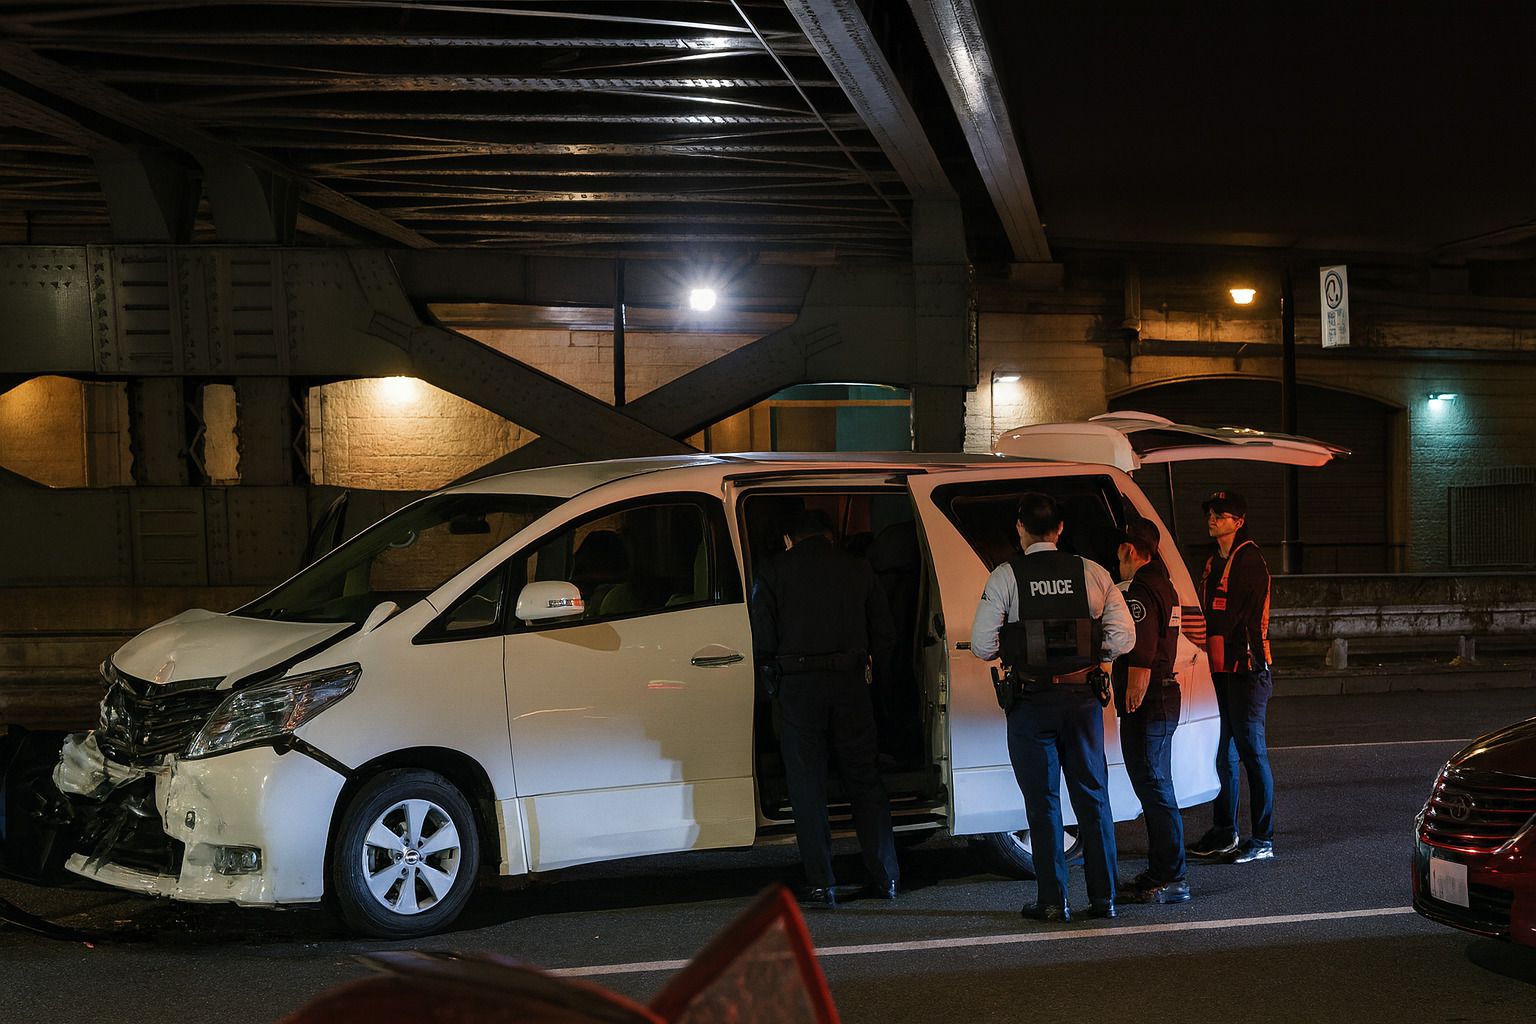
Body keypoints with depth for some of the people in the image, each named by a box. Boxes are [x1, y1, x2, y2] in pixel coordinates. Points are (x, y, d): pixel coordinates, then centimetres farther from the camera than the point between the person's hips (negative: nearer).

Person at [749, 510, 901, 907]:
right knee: (866, 783, 11)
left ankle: (820, 885, 3)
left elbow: (762, 642, -1)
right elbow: (884, 634, 11)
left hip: (799, 687, -2)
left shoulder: (773, 573, 3)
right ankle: (884, 878, 15)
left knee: (808, 788, 4)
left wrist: (776, 683, 12)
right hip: (851, 682, 2)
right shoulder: (858, 569, 11)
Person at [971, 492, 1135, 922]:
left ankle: (1053, 900, 6)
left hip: (1031, 703, -2)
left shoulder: (1005, 577, -6)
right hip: (1083, 698, 2)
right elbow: (1123, 636, -2)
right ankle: (1103, 897, 13)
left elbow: (982, 646, -8)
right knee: (1092, 795, 10)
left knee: (1042, 801, 4)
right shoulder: (1092, 573, 2)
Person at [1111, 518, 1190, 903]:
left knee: (1155, 791, -7)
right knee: (1156, 789, 17)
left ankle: (1170, 879, -5)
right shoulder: (1164, 586, 17)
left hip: (1146, 705, -11)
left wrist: (1132, 702, -20)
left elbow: (1141, 658, -23)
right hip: (1165, 697, 11)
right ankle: (1160, 872, 25)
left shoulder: (1141, 591, -17)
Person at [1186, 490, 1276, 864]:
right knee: (1222, 753, 13)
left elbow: (1229, 619, -16)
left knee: (1252, 752, -6)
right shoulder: (1215, 563, 18)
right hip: (1220, 669, 9)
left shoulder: (1248, 560, -11)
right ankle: (1224, 834, 22)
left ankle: (1262, 840, -2)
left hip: (1246, 668, -9)